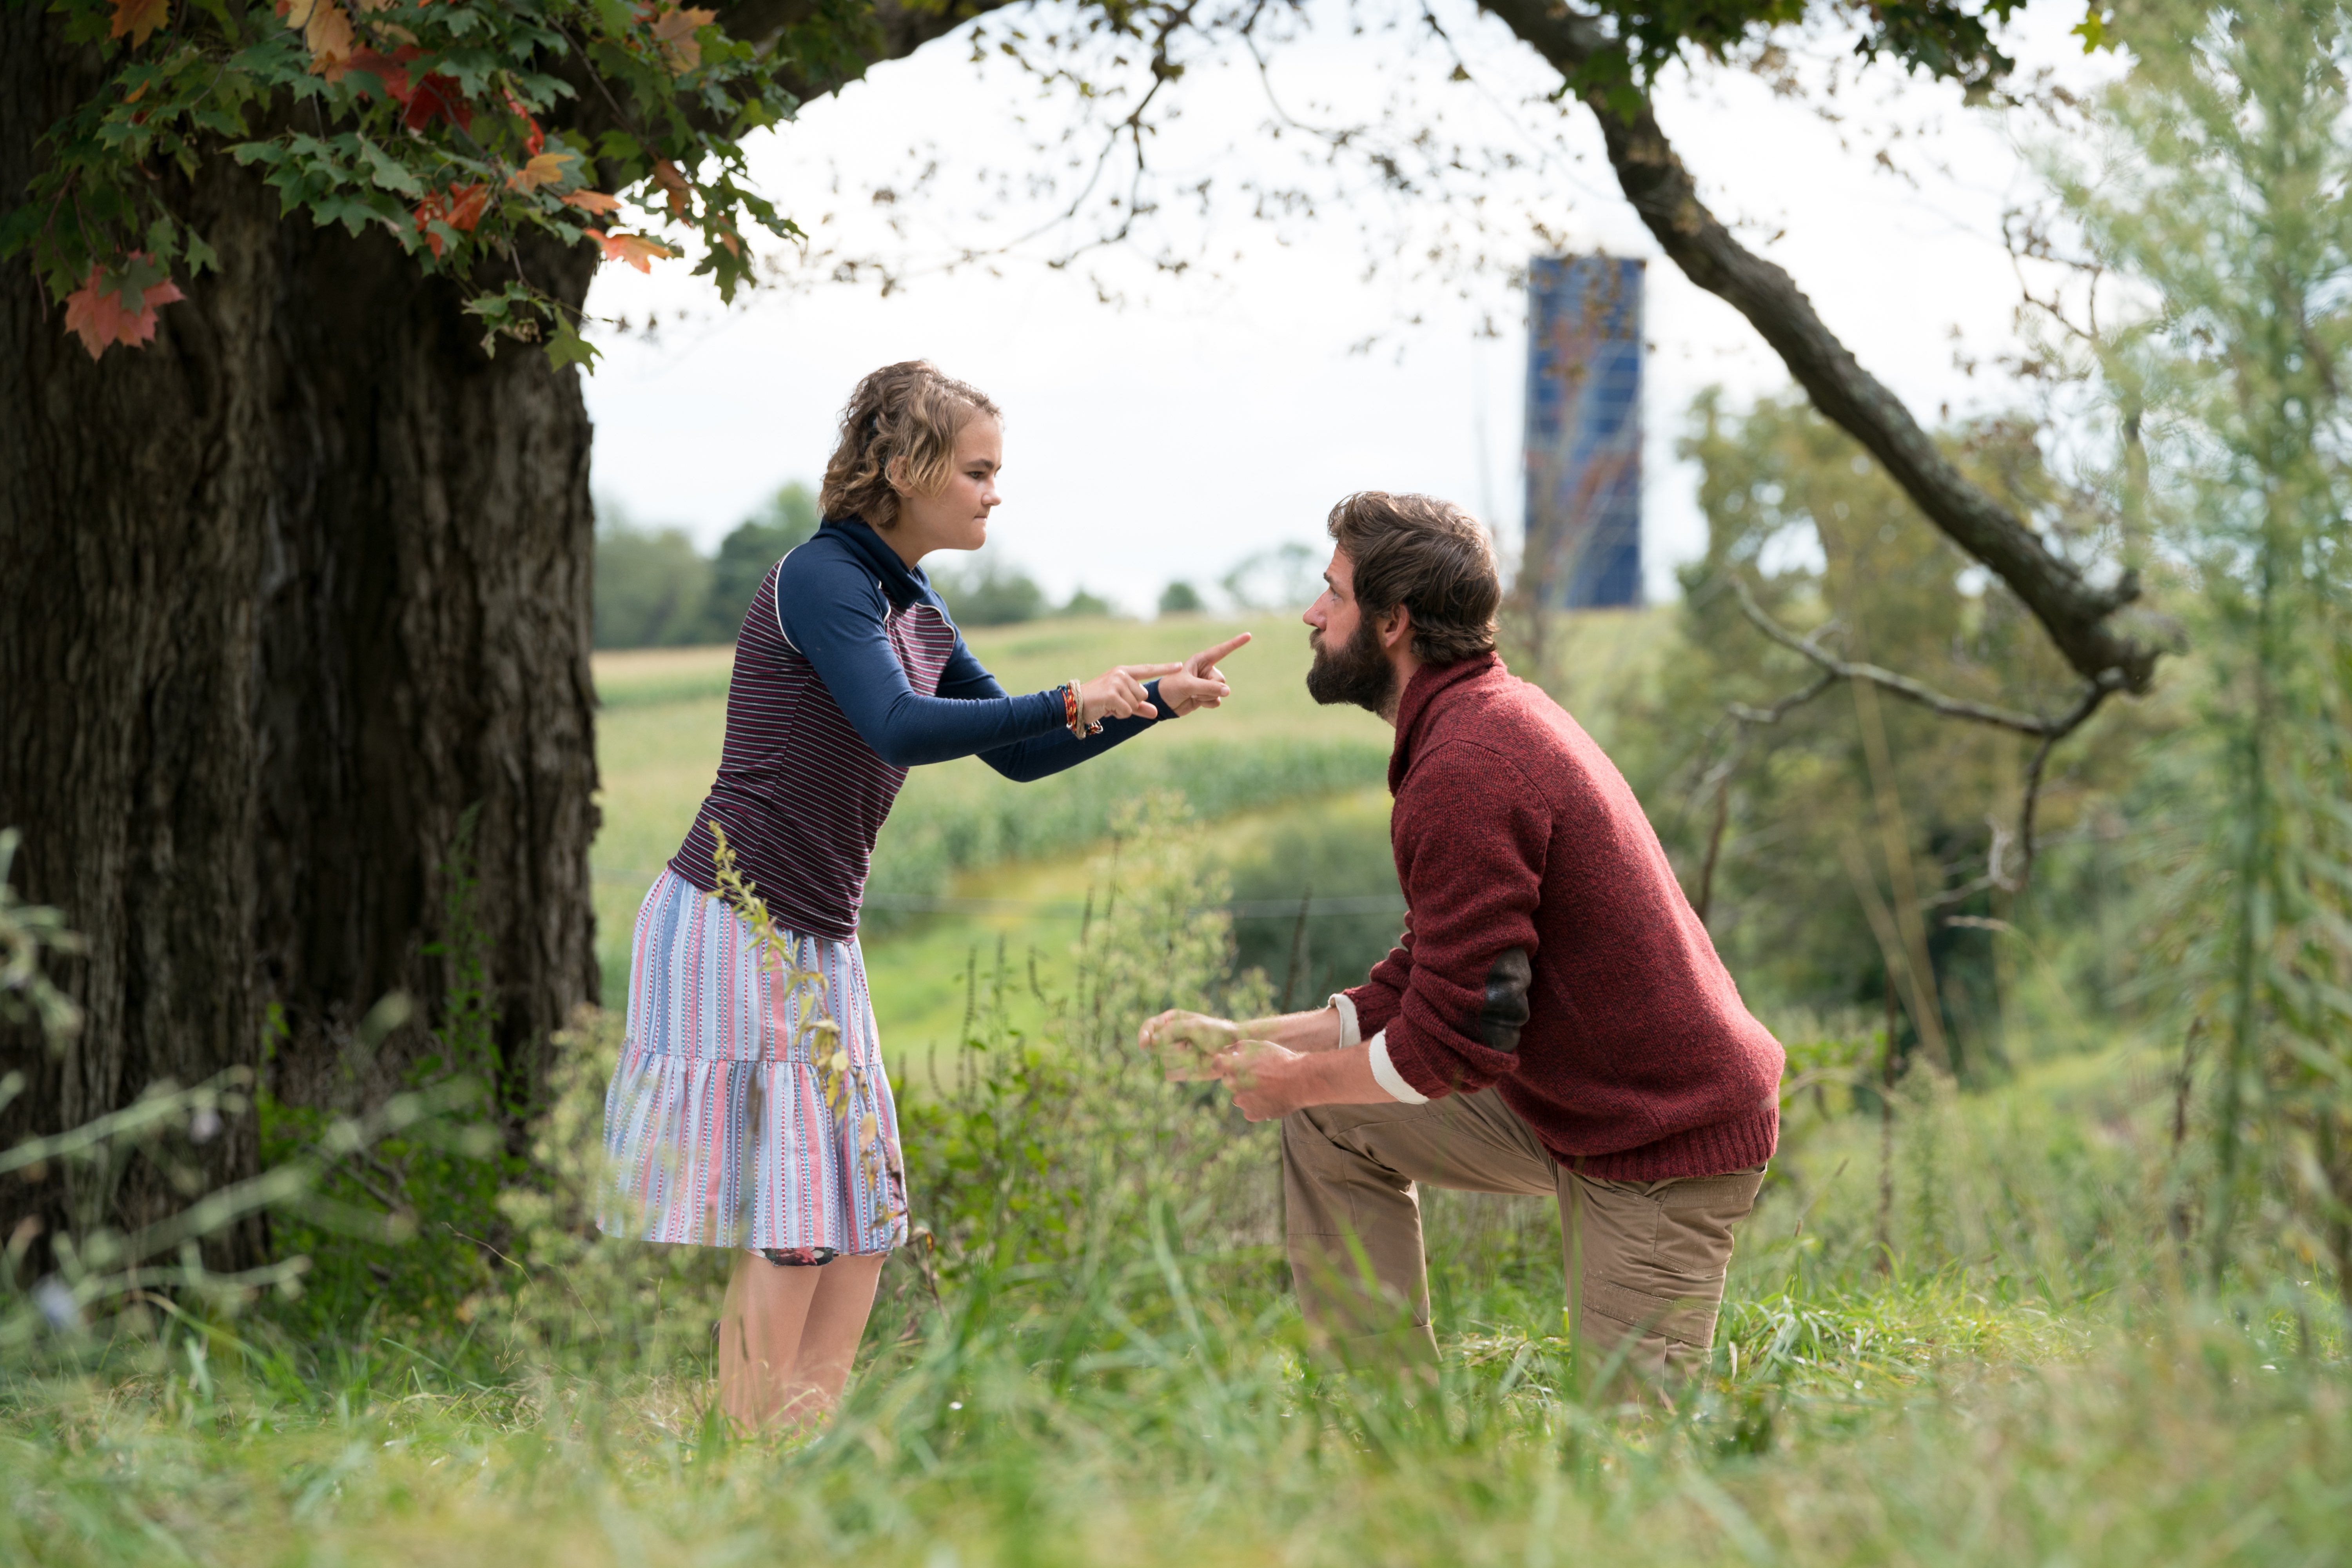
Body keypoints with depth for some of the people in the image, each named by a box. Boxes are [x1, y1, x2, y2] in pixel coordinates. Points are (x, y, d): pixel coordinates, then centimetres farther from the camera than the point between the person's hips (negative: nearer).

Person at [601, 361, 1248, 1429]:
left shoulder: (917, 617, 14)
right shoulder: (821, 579, -13)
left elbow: (1014, 755, 18)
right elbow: (900, 728, -27)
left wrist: (1157, 700, 10)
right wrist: (1072, 704, -25)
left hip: (815, 940, 9)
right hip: (733, 925, -9)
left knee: (861, 1205, 6)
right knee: (787, 1206, -9)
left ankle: (808, 1431, 7)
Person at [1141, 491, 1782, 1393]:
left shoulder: (1466, 772, -24)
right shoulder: (1494, 716, 11)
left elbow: (1453, 1041, -23)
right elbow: (1415, 986, 16)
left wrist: (1298, 1078, -7)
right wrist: (1244, 1043, 10)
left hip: (1662, 1147, -10)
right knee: (1332, 1122, 11)